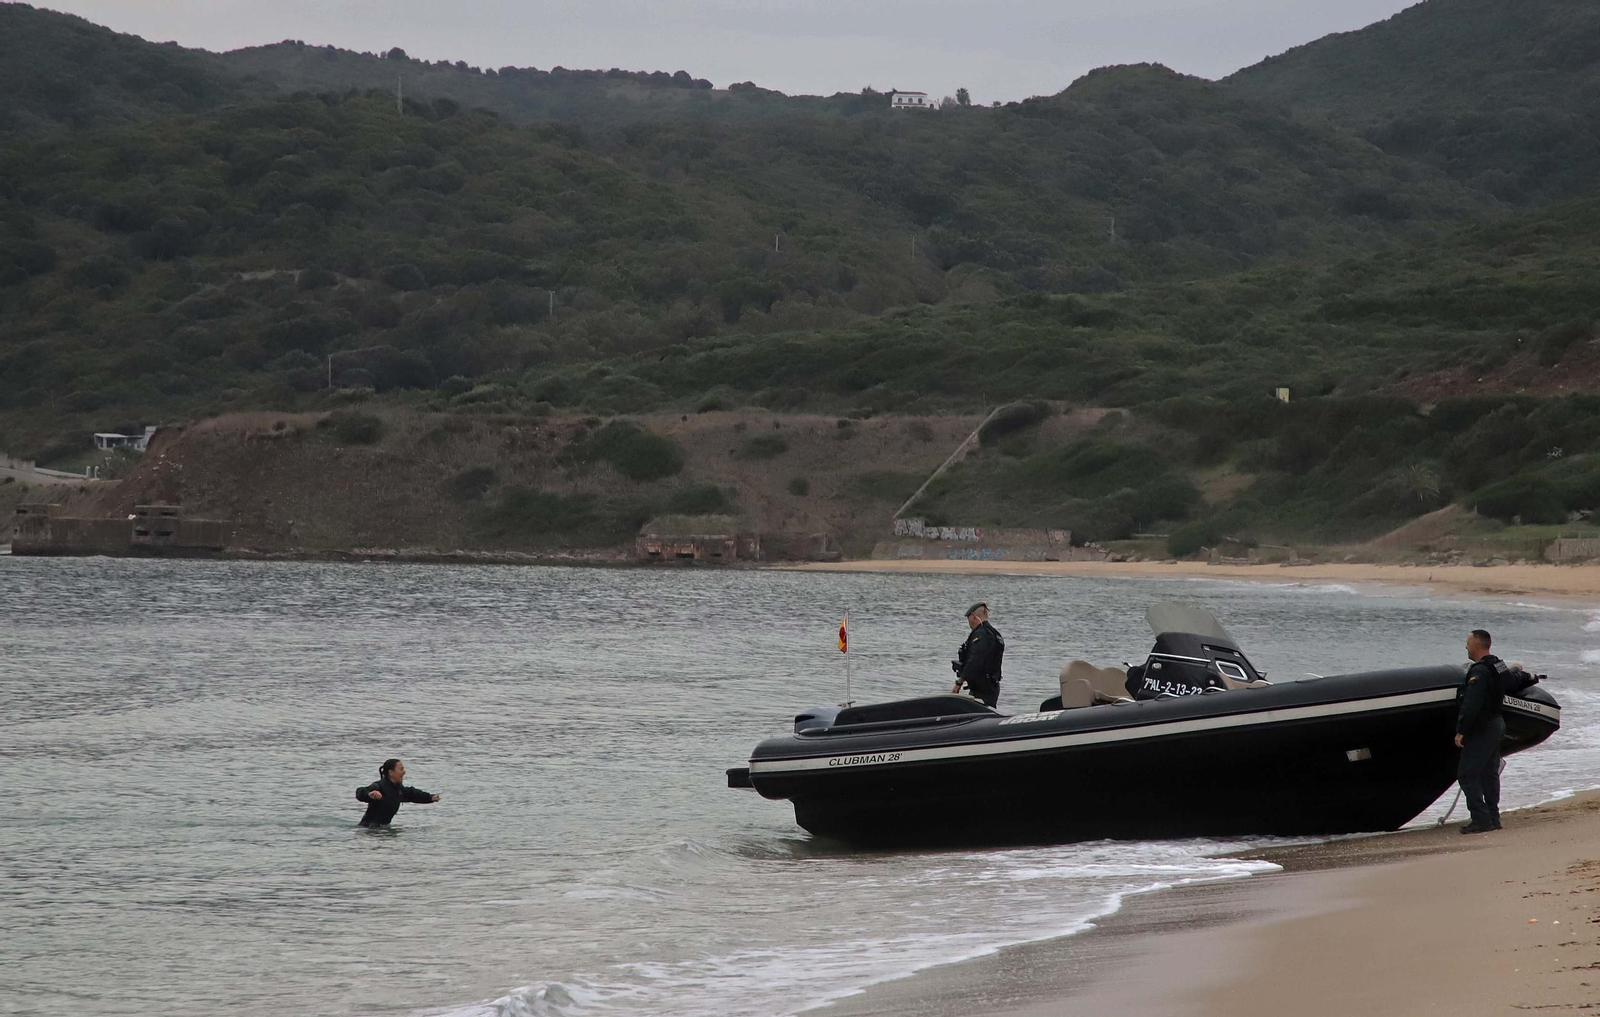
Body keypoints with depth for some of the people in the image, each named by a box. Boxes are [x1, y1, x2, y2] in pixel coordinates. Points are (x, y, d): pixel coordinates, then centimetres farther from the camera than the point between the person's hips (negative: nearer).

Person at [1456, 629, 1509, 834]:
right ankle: (1493, 817, 16)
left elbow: (1471, 705, -26)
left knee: (1467, 773, -7)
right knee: (1490, 773, 15)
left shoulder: (1479, 671, -20)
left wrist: (1460, 730, -22)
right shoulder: (1500, 666, 10)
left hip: (1482, 729, -10)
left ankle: (1481, 818, -13)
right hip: (1497, 723, 10)